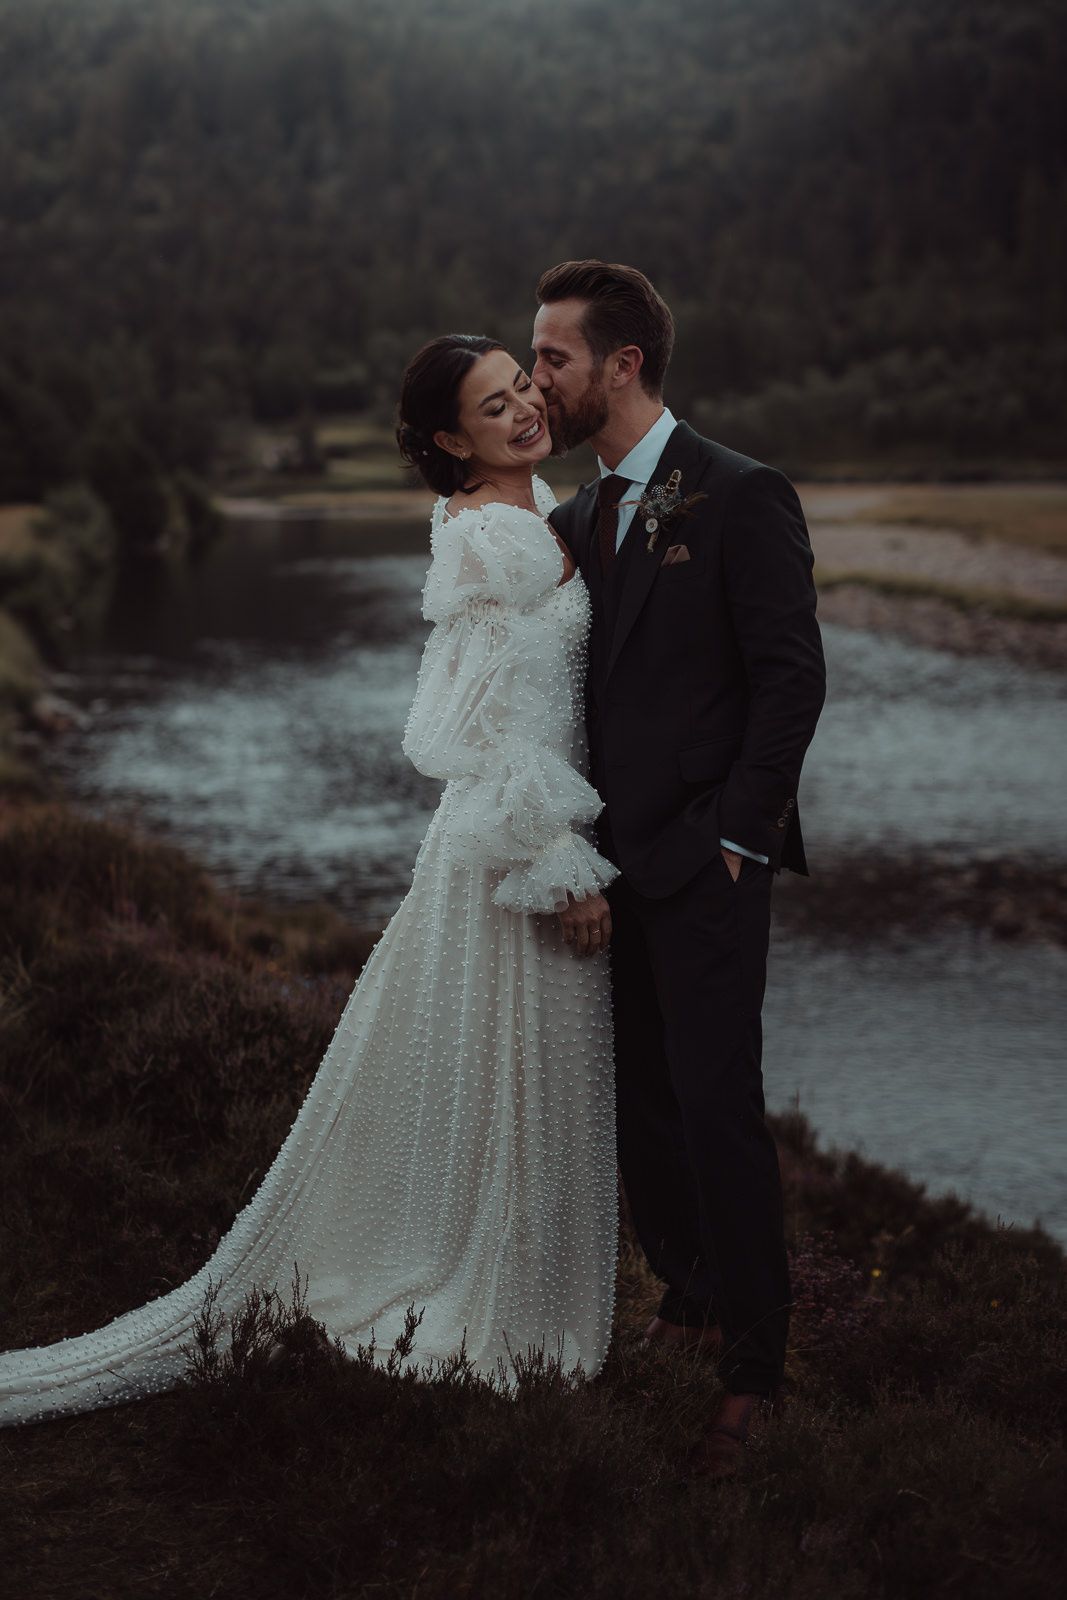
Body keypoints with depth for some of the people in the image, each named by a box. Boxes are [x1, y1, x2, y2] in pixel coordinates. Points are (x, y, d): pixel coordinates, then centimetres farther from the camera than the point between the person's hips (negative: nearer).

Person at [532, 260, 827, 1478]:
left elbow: (792, 678, -11)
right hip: (610, 863, 7)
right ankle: (687, 1301, 28)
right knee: (638, 1104, 11)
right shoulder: (573, 521, 13)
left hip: (705, 863, -7)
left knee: (718, 1108, -5)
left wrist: (733, 838, -12)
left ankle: (753, 1365, 7)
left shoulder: (742, 499, -9)